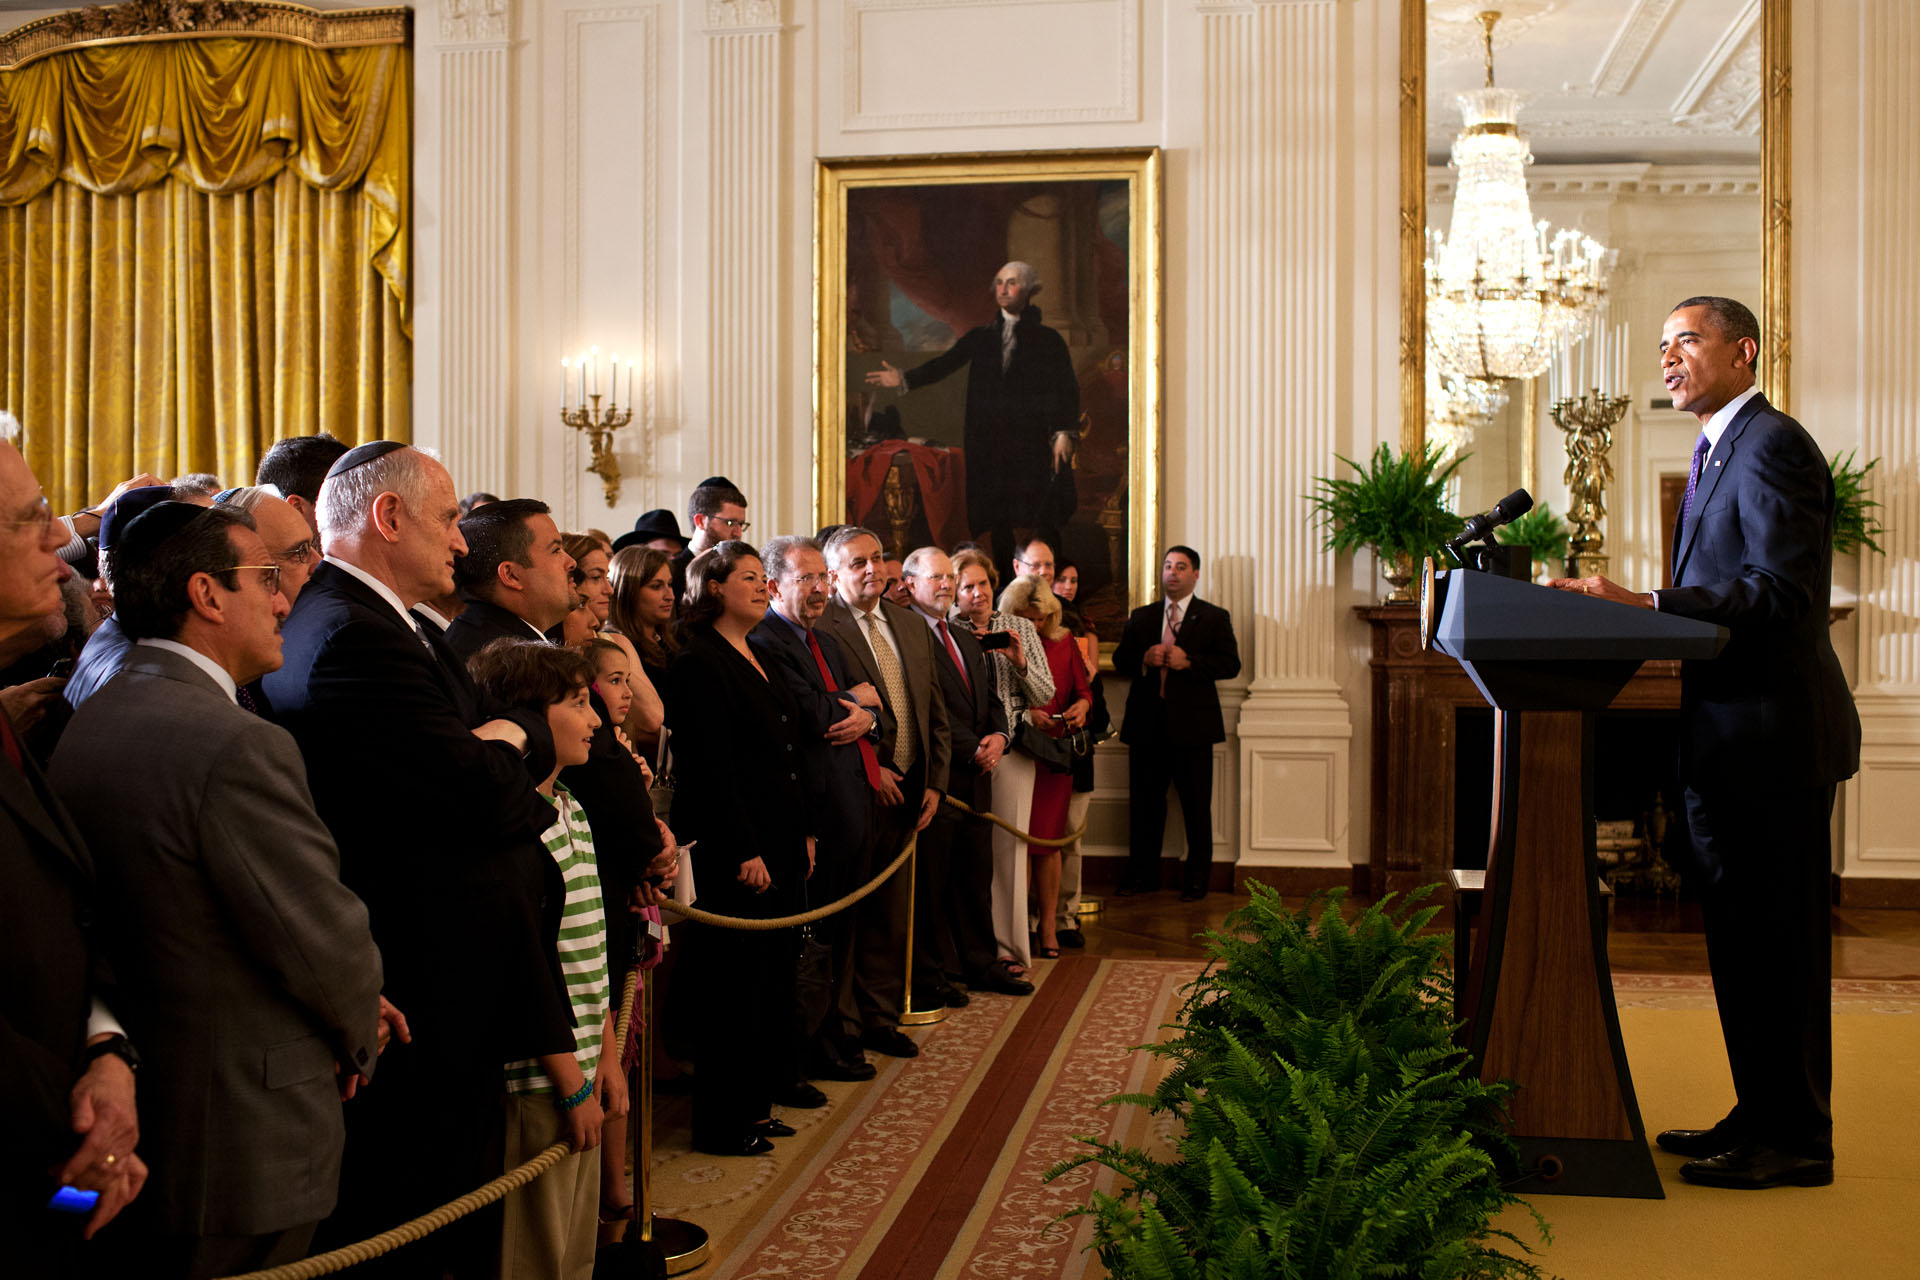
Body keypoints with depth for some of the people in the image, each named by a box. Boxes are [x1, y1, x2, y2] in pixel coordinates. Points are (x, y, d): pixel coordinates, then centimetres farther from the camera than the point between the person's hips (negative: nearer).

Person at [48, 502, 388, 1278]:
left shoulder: (85, 725, 4)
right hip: (244, 1152, -8)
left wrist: (350, 1006, 9)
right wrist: (361, 1036, 2)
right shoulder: (236, 746, -25)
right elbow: (328, 942, -20)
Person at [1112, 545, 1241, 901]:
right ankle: (1142, 874, 19)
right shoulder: (1141, 617, 15)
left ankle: (1197, 878, 13)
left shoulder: (1214, 617, 5)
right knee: (1145, 802, 9)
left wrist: (1188, 661, -18)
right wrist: (1144, 659, -10)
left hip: (1192, 724, -3)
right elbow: (1120, 660, 11)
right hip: (1147, 724, 3)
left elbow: (1230, 664, -5)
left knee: (1196, 806, 2)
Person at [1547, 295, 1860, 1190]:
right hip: (1732, 736, 10)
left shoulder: (1772, 446, -11)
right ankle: (1762, 1118, 25)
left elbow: (1781, 592, -22)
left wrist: (1640, 604, -25)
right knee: (1741, 935, 15)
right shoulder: (1718, 453, 20)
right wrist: (1634, 606, 7)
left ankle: (1795, 1139, 8)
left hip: (1773, 732, -10)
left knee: (1777, 937, -3)